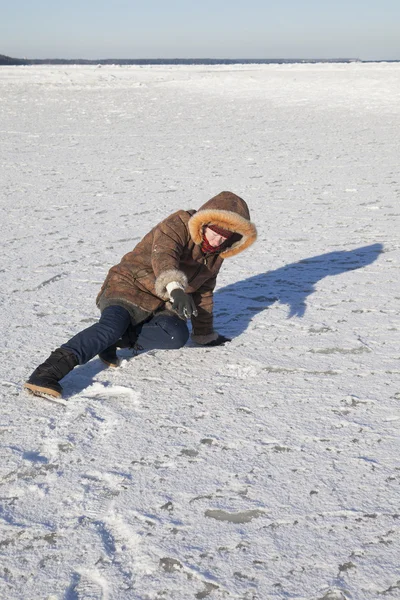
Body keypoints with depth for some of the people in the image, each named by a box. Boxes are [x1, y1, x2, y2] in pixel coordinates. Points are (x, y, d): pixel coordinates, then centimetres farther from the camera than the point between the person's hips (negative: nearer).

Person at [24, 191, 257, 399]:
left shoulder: (216, 254, 10)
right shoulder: (177, 226, -15)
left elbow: (203, 293, 23)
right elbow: (163, 258, -37)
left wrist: (205, 334, 28)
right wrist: (176, 289, -57)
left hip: (160, 306, 7)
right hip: (129, 288, -7)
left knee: (178, 336, -27)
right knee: (113, 324, -37)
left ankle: (116, 340, -21)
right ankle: (50, 372, -45)